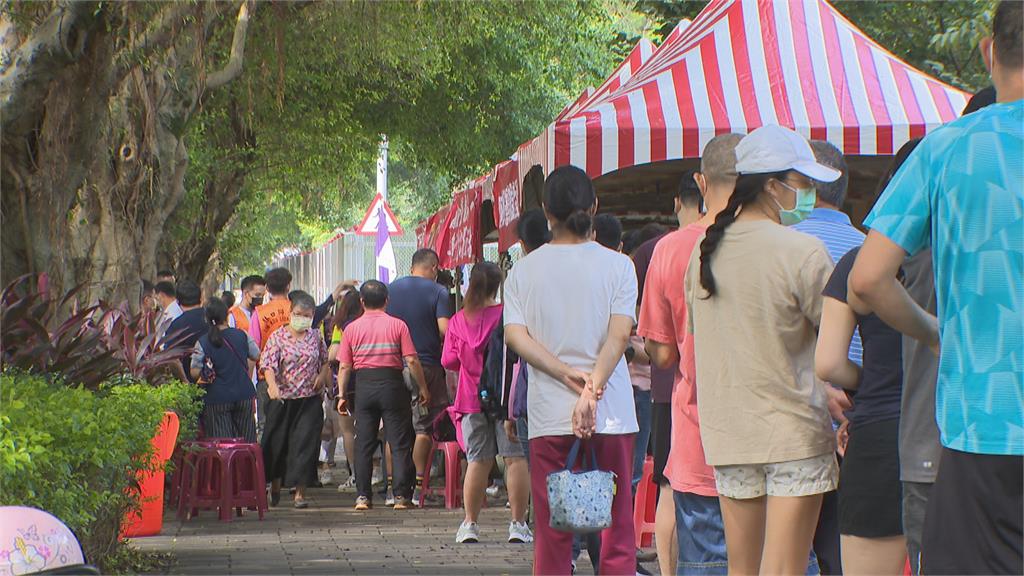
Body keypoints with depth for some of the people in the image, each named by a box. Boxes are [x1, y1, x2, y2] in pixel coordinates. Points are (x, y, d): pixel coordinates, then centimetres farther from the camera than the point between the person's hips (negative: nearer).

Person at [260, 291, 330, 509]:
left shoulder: (316, 337, 8)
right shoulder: (277, 337, -3)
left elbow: (325, 362, 23)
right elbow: (268, 365, -12)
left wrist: (322, 376, 3)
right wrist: (272, 386, -30)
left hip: (310, 400, 1)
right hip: (282, 399, -1)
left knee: (305, 443, -6)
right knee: (277, 443, 7)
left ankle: (300, 492, -1)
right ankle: (275, 487, 27)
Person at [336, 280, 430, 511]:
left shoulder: (352, 328, 5)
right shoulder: (397, 325, 0)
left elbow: (344, 366, 3)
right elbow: (412, 360, -5)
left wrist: (342, 395, 9)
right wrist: (423, 388, 2)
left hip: (364, 386, 2)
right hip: (392, 384, -2)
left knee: (364, 444, 7)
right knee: (400, 443, 2)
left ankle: (363, 496, 4)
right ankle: (401, 496, -1)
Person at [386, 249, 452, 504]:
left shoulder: (390, 289, 7)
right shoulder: (437, 292, -5)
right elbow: (444, 328, -15)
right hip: (427, 366, -3)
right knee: (424, 428, 4)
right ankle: (418, 485, 1)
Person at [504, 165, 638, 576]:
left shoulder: (524, 270, 6)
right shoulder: (618, 265, 1)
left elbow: (515, 335, -5)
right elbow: (619, 334, -10)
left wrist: (567, 375, -10)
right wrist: (592, 388, -17)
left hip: (548, 414, 1)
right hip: (612, 412, -1)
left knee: (551, 533, 6)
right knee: (617, 529, 4)